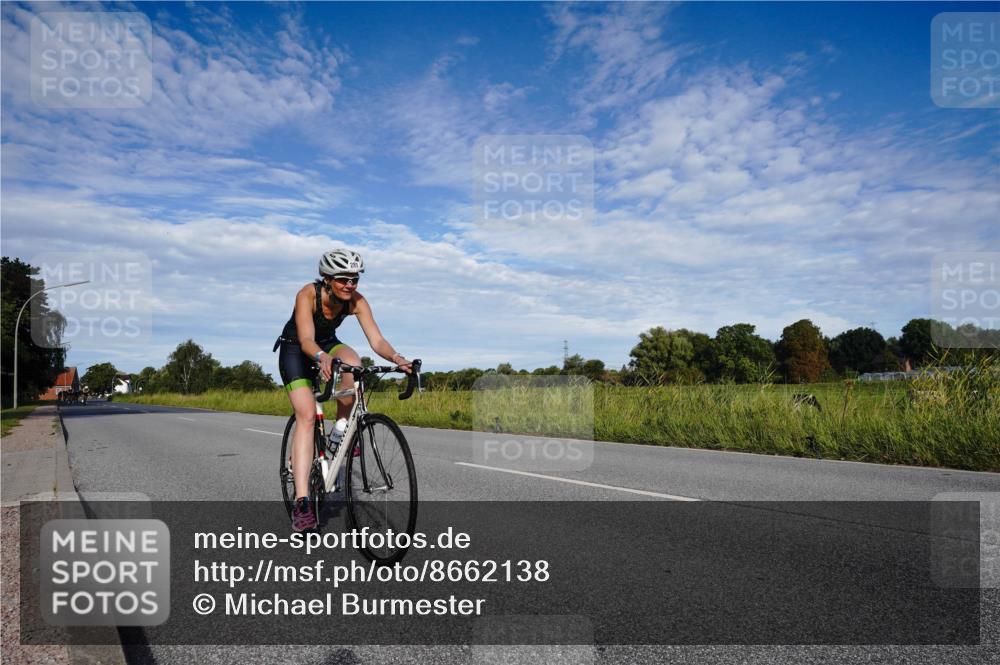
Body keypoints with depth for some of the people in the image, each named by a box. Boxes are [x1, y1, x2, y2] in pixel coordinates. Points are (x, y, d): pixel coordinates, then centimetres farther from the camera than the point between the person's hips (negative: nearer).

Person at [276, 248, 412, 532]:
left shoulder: (356, 301, -21)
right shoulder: (308, 294, -30)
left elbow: (376, 340, -29)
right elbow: (306, 340, -41)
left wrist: (397, 358, -49)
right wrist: (321, 357, -63)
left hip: (328, 345, 3)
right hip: (295, 349, -3)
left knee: (353, 362, -33)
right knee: (307, 416, -21)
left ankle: (341, 430, -11)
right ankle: (301, 502, -23)